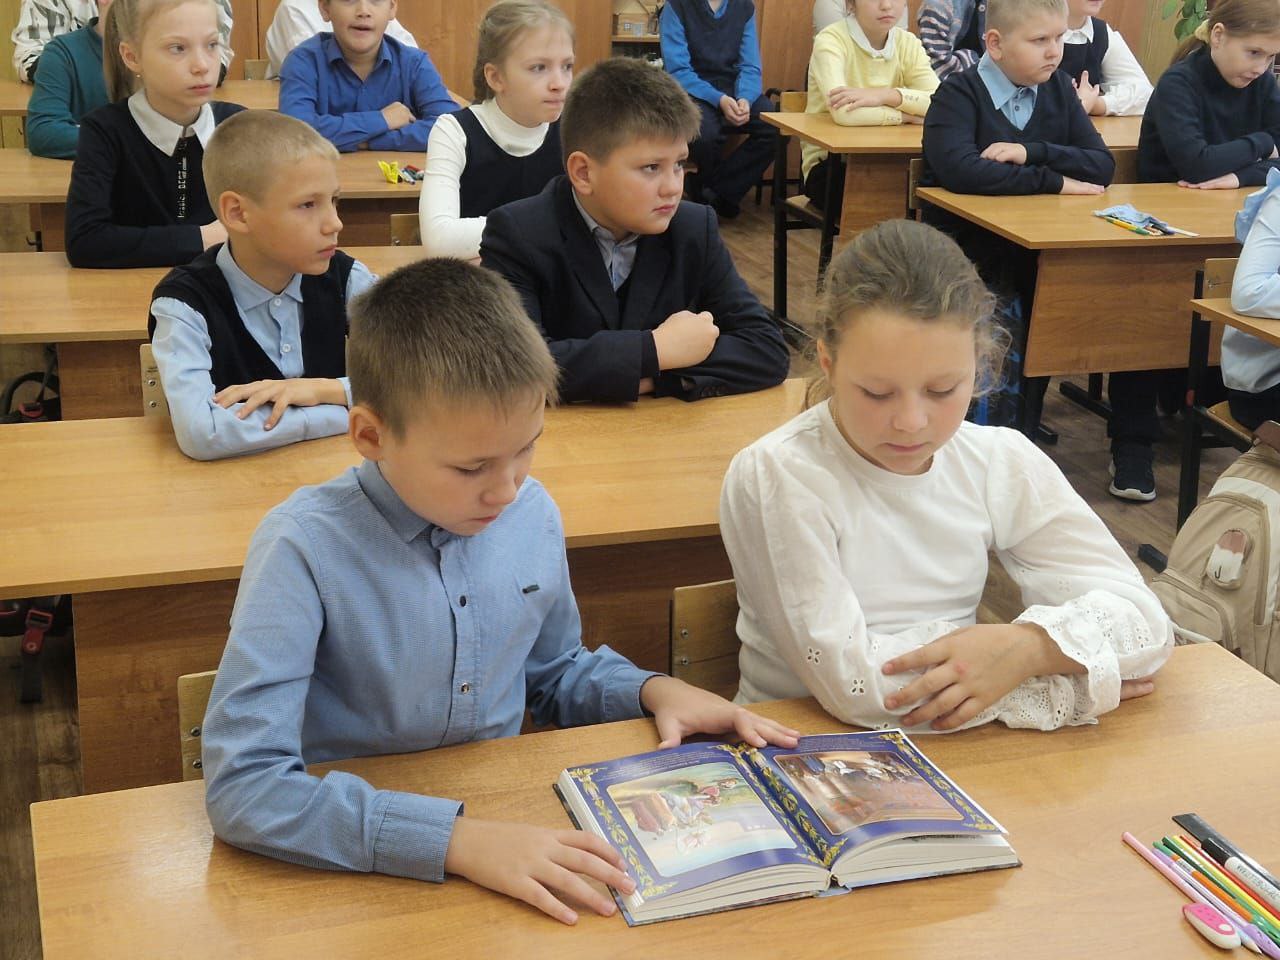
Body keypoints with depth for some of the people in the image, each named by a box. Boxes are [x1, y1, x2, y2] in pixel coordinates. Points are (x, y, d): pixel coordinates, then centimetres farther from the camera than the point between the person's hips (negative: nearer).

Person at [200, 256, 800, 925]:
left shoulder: (532, 514, -2)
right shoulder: (304, 549, -19)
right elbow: (241, 784, -26)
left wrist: (652, 690, -2)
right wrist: (458, 839, -33)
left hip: (508, 816, 4)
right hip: (366, 865, -4)